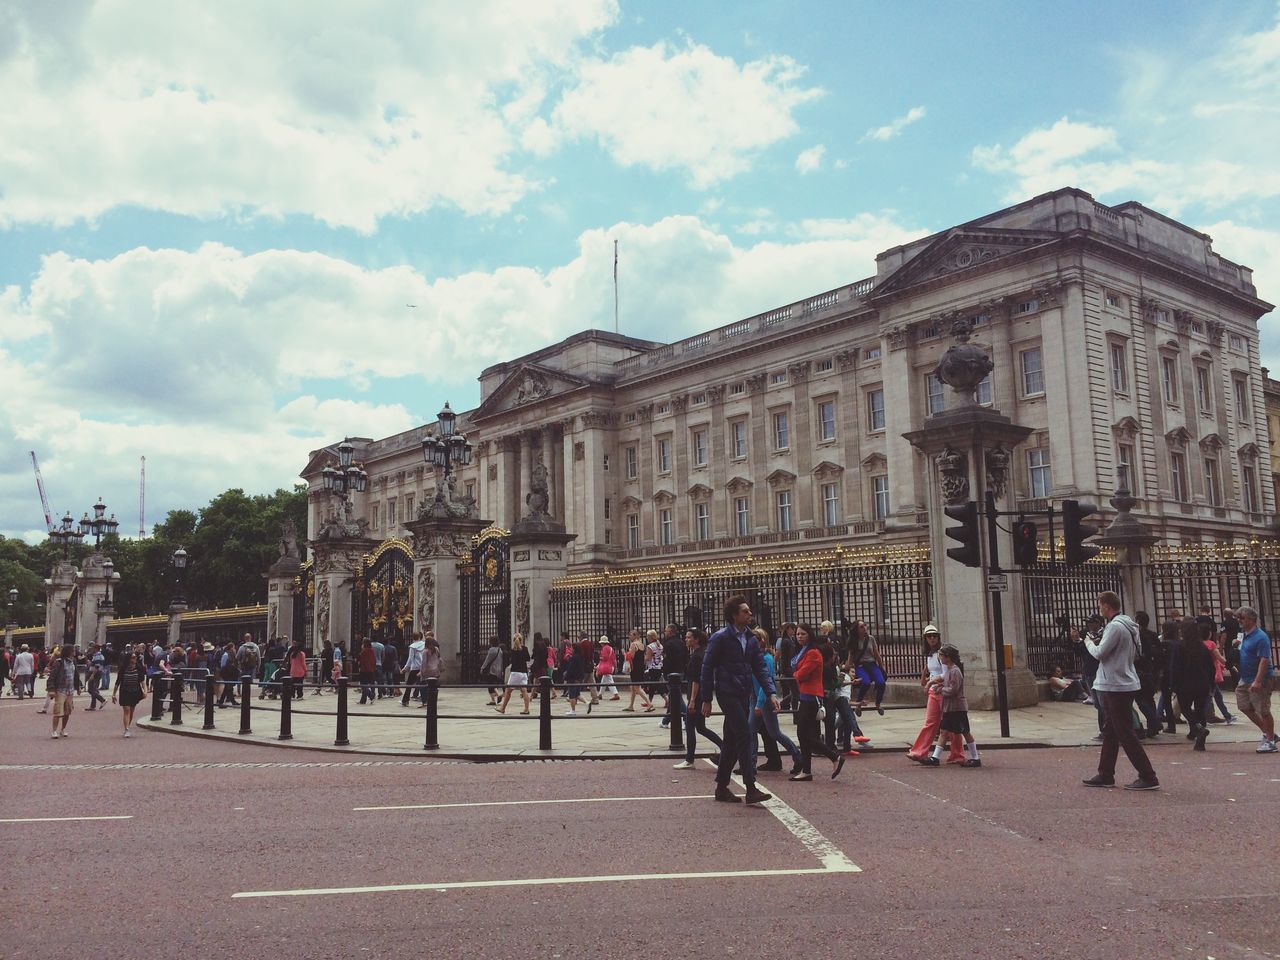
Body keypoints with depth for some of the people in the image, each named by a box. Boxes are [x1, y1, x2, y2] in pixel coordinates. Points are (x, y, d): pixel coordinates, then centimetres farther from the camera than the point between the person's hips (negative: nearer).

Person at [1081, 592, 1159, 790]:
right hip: (1120, 684, 10)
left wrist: (1088, 642, 2)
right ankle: (1105, 774, 21)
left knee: (1125, 734, -5)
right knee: (1110, 732, 15)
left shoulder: (1115, 627, -19)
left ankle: (1148, 777, -2)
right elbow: (1138, 652, 15)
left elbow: (1099, 653, -18)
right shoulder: (1129, 626, 12)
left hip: (1117, 686, -10)